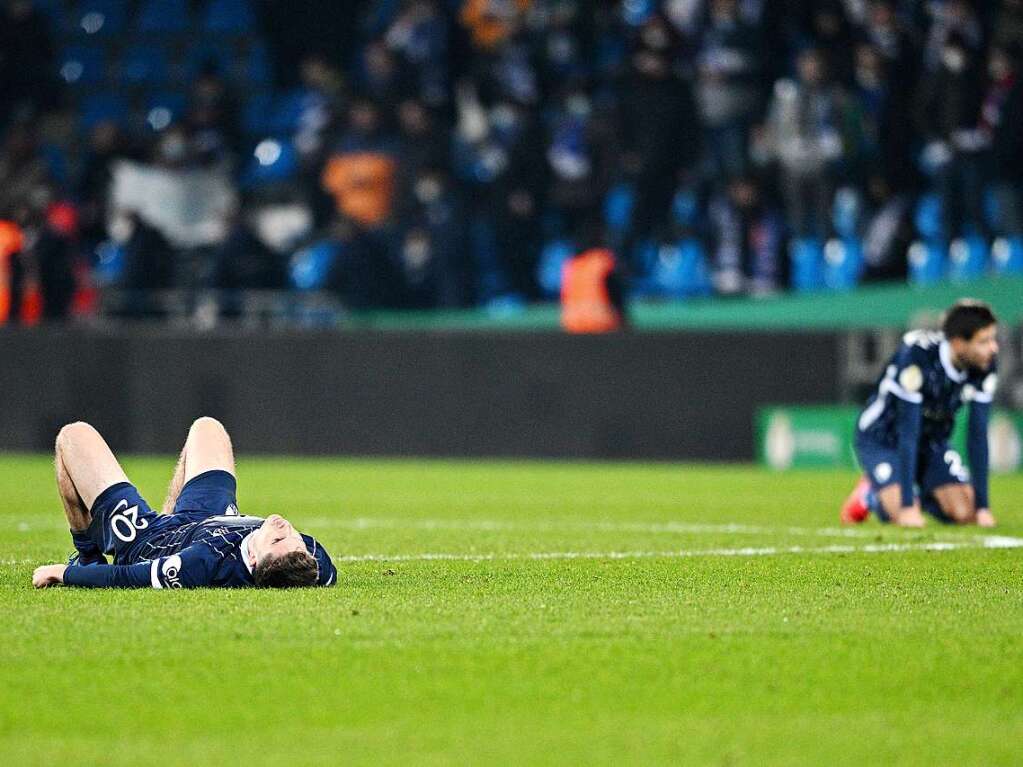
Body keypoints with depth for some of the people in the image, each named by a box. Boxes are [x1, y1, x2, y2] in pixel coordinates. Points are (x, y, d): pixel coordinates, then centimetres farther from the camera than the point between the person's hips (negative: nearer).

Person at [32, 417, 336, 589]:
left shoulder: (212, 563, -51)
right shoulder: (314, 559, -39)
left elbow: (120, 578, -38)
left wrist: (63, 572, -23)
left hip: (143, 540, -5)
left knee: (74, 435, 9)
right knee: (206, 426, 25)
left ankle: (86, 557, 25)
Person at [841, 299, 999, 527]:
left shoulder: (987, 364, -18)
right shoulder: (917, 355, -33)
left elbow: (977, 435, -13)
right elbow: (908, 431, -33)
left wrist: (982, 506, -17)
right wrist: (907, 507, -34)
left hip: (932, 441, 5)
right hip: (883, 438, -5)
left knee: (966, 513, -16)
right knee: (905, 515, -26)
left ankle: (921, 496, 16)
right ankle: (871, 494, 8)